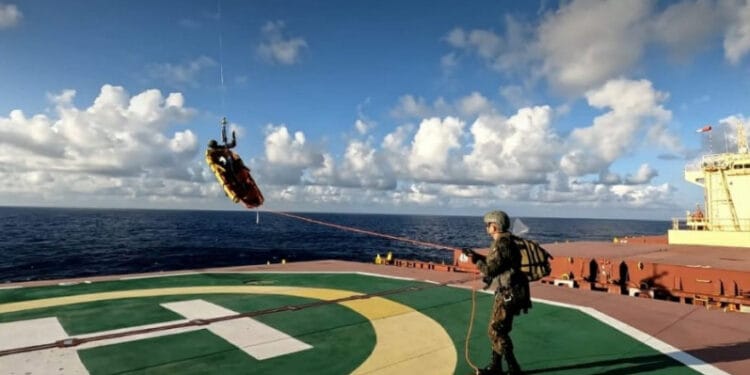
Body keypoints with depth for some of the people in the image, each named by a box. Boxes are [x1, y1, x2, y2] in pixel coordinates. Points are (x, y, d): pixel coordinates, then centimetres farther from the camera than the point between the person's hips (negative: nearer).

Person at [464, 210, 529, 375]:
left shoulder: (500, 245, -21)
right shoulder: (506, 242, 11)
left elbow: (490, 270, -21)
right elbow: (495, 263, 21)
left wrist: (476, 261, -4)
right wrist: (476, 255, 18)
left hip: (509, 294, -10)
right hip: (508, 292, 10)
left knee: (496, 331, -4)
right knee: (498, 330, 17)